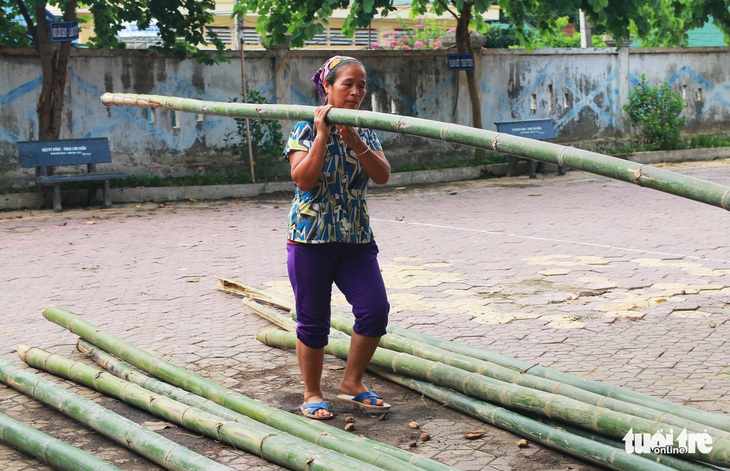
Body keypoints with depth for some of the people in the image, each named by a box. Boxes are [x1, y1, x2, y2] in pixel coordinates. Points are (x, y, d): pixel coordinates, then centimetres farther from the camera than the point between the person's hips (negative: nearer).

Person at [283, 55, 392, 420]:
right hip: (311, 236, -4)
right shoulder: (307, 129, -4)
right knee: (313, 320, 3)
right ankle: (312, 395, 19)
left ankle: (351, 382, 9)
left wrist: (356, 143, -19)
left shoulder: (365, 131, 9)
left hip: (357, 239, 4)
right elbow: (303, 179, -17)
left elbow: (383, 175, -5)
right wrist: (322, 135, -18)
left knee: (375, 308, -10)